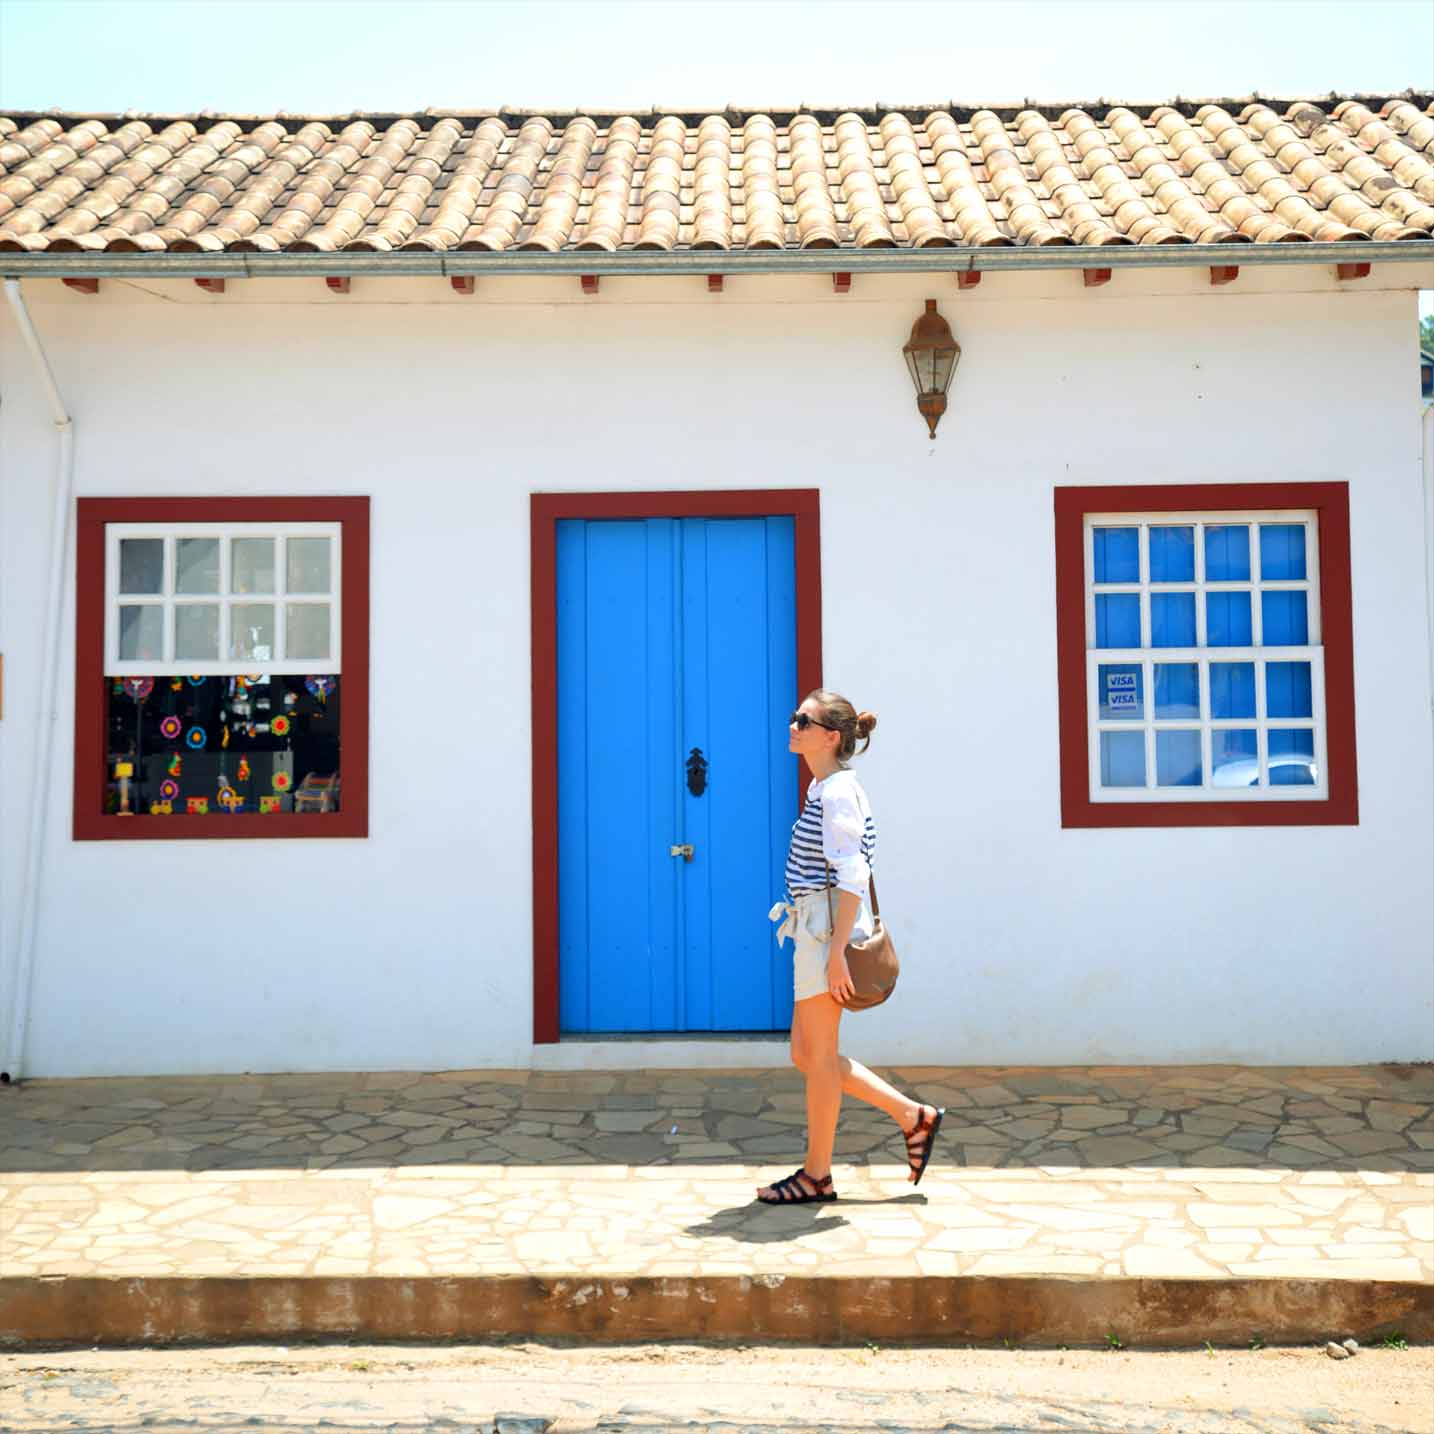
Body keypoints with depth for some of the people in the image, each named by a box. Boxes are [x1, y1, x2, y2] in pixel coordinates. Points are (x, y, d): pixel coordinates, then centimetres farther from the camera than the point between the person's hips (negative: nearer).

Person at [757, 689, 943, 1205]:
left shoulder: (838, 793, -13)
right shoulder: (823, 789, 16)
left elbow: (852, 877, -19)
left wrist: (837, 950, -22)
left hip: (829, 928, -10)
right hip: (816, 929, 10)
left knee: (818, 1054, 0)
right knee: (806, 1055, 12)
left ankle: (817, 1175, 13)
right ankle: (913, 1116, 20)